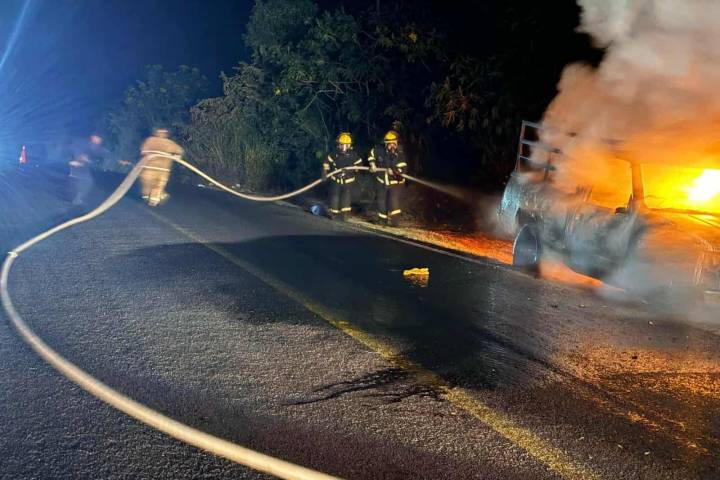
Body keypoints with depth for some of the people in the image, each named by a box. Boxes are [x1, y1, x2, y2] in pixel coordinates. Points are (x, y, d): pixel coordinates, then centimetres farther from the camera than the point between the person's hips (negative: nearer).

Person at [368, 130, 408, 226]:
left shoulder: (400, 155, -18)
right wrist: (372, 164, 2)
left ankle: (393, 220, -12)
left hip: (395, 182, -4)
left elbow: (403, 168, -26)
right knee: (381, 201, 13)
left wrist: (394, 171, -39)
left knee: (394, 200, -18)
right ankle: (383, 219, 31)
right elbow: (372, 154, 12)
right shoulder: (380, 150, -8)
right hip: (382, 181, 5)